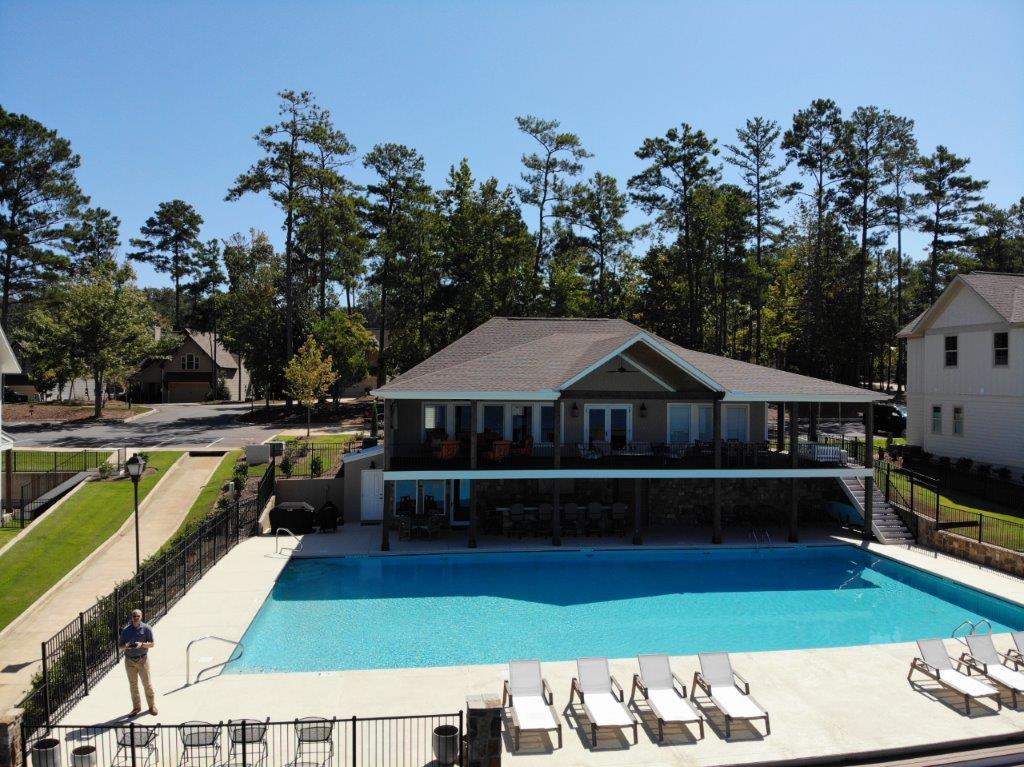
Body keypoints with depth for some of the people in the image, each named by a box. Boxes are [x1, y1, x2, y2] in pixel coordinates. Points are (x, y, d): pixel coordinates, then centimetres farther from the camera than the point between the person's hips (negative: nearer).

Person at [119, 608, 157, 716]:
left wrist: (142, 644, -22)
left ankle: (152, 706, 15)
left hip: (142, 659, -2)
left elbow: (152, 644, -3)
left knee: (147, 684, 2)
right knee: (133, 685, 10)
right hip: (129, 660, 2)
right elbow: (121, 646, 5)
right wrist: (125, 646, -18)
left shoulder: (146, 628, -4)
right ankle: (136, 707, 23)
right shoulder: (125, 630, 1)